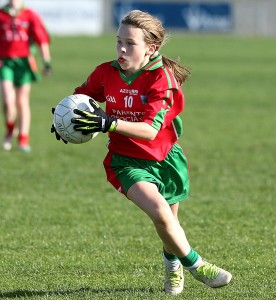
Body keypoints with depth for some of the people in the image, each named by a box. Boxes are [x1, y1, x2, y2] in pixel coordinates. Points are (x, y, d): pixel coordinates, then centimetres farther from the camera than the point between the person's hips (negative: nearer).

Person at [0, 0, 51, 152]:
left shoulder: (30, 16, 0)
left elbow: (42, 39, -2)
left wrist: (47, 62, -8)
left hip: (24, 63, 0)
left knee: (23, 102, 3)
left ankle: (23, 141, 11)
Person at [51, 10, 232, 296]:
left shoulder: (161, 77, -19)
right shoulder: (106, 73, -8)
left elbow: (150, 130, -27)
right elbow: (81, 95, 13)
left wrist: (108, 123, -38)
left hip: (165, 158, 0)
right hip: (128, 161, 0)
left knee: (169, 223, 15)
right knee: (159, 211, -26)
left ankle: (172, 262, 50)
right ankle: (194, 264, -6)